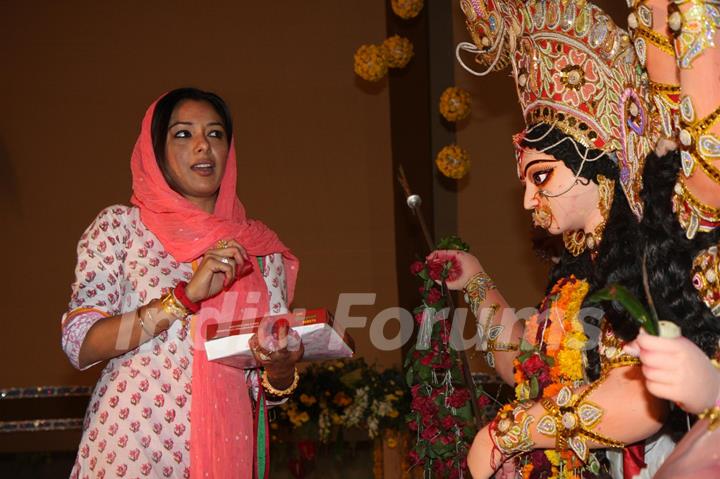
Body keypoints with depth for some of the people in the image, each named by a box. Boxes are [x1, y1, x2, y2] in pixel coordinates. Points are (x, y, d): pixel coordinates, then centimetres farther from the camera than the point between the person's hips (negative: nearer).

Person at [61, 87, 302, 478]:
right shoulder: (121, 225, 1)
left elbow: (266, 387, 8)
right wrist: (187, 296, -19)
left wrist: (280, 369, -15)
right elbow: (78, 344, -10)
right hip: (130, 448, -3)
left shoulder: (260, 247, 7)